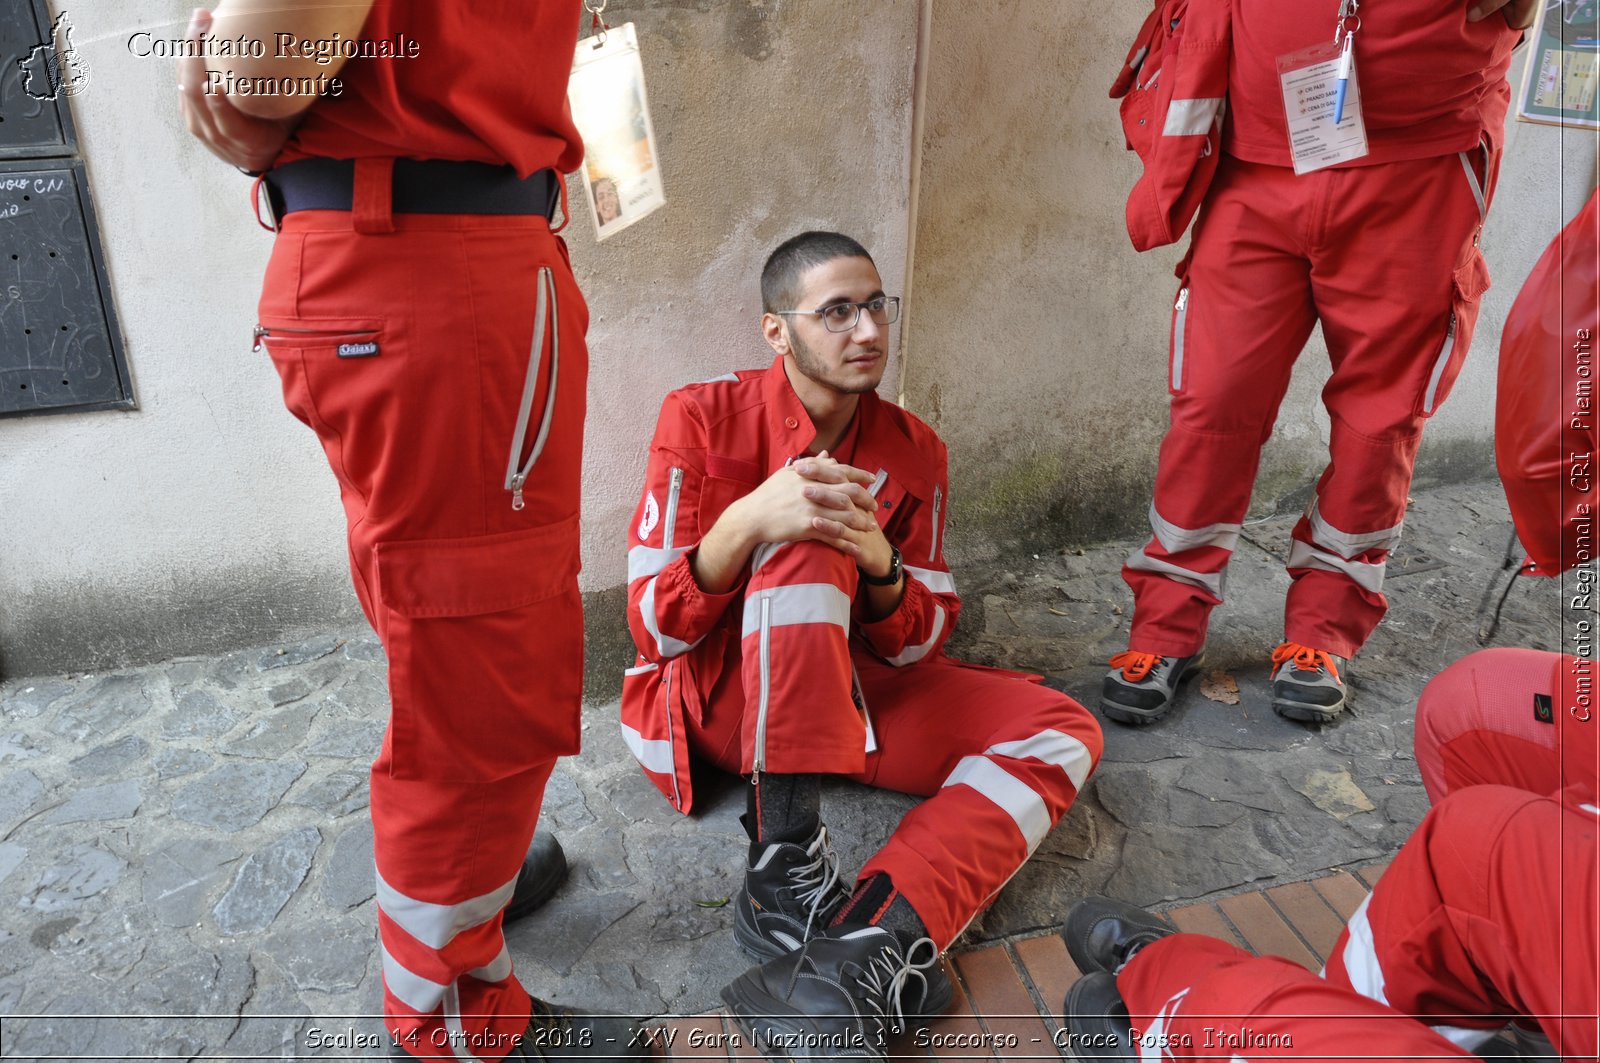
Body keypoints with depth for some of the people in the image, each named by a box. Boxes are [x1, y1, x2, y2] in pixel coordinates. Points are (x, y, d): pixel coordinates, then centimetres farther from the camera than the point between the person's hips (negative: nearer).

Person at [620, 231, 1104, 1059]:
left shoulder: (914, 452, -1)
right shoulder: (703, 418, -10)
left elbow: (917, 644, 1)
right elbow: (655, 628, -15)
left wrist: (880, 566, -22)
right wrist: (747, 520, -33)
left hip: (850, 694, 5)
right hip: (715, 695, -4)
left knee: (1060, 732, -13)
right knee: (805, 544, -32)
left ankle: (869, 942, -35)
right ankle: (785, 863, -31)